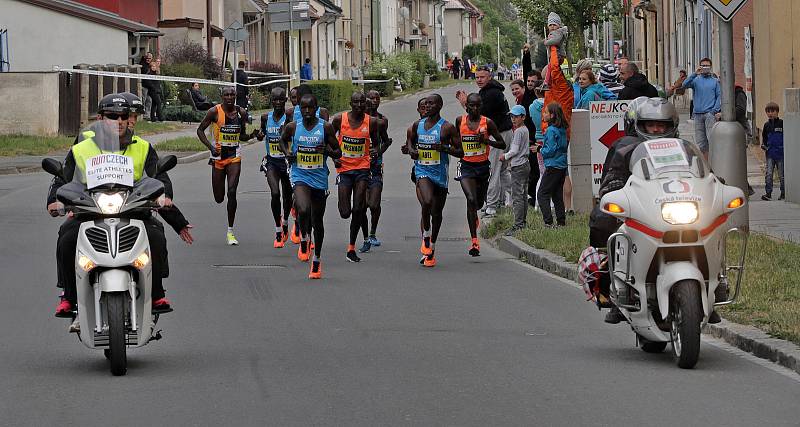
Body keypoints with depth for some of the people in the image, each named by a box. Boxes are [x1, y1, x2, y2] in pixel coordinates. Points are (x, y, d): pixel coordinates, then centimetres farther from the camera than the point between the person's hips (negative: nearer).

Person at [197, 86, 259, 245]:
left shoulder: (241, 113, 2)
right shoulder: (215, 112, -7)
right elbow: (200, 130, -1)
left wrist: (252, 135, -8)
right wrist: (210, 147, -15)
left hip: (235, 156, 1)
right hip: (219, 156, -1)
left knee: (232, 192, -14)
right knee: (219, 198, 5)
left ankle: (230, 232, -8)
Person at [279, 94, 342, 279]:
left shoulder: (325, 127, -4)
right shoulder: (292, 127, 0)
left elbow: (338, 153, 2)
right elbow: (283, 140, 21)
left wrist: (329, 151, -20)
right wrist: (287, 153, 2)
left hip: (320, 179, 1)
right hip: (300, 176, -1)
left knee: (318, 221, 10)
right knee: (303, 210, -28)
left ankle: (317, 260, 26)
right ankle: (304, 240, 1)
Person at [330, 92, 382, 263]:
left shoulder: (371, 122, -1)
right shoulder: (339, 119, -3)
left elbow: (375, 142, 12)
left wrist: (375, 151, -11)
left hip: (362, 167, 0)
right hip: (344, 168, 0)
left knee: (358, 209, -7)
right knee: (345, 213, -5)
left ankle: (351, 247, 3)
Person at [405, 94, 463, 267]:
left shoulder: (447, 127, -6)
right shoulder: (417, 125, 5)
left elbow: (460, 152, -4)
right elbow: (410, 140, 24)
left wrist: (444, 147, -21)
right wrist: (411, 150, 2)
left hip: (440, 174, -1)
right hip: (422, 171, 1)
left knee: (436, 212, 9)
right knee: (427, 202, -26)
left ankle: (432, 247, 27)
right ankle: (426, 236, -4)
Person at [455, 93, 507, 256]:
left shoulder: (487, 123, -5)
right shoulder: (460, 121, 1)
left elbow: (502, 144, -2)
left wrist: (486, 141, -16)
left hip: (483, 166, 1)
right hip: (466, 167, -1)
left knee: (479, 203, 16)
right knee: (471, 199, -19)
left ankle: (474, 217, 55)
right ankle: (474, 240, -20)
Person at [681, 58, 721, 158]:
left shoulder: (715, 81, 9)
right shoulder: (696, 80, 11)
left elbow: (719, 96, 6)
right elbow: (685, 85, -7)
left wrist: (715, 110, -7)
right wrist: (695, 74, -18)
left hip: (710, 113, -2)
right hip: (698, 114, 2)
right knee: (700, 143, 4)